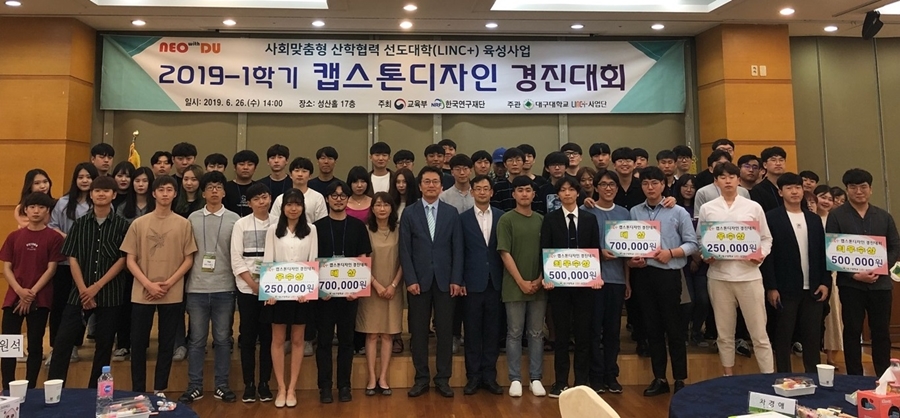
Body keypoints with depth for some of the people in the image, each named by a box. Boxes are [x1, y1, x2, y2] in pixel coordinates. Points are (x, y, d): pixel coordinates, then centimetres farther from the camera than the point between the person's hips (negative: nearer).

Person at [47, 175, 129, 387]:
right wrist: (83, 290, -9)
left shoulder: (122, 225, 0)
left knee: (104, 345, 6)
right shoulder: (80, 223, 6)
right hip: (80, 292, 2)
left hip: (110, 294, -2)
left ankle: (95, 391, 18)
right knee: (63, 341, -2)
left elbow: (123, 259, -5)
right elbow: (73, 258, 2)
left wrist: (97, 286, -11)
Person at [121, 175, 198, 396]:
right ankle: (138, 391, 19)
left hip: (172, 294, 0)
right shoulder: (139, 223, 3)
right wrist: (148, 284, -10)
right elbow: (130, 260, 1)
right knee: (138, 343, 5)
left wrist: (169, 283, -10)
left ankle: (159, 390, 21)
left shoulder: (183, 224, 2)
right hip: (142, 293, 0)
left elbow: (188, 259, 2)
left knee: (167, 343, 8)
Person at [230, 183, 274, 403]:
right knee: (247, 336, 4)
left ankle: (264, 383, 15)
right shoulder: (241, 224, 3)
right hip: (247, 288, 0)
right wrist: (253, 284, -11)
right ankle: (249, 384, 13)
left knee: (268, 336, 5)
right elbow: (236, 259, -3)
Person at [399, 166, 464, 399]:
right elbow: (405, 250, 0)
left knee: (444, 330, 5)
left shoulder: (452, 213, 6)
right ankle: (421, 379, 17)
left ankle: (443, 379, 16)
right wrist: (410, 279, -8)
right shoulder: (409, 213, 3)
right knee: (419, 331, 5)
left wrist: (456, 280, -4)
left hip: (444, 280, 1)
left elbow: (457, 249, 3)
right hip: (419, 280, 0)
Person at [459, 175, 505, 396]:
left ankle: (489, 376, 18)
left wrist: (506, 280, -1)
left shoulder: (502, 217, 5)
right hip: (472, 282, -1)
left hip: (495, 282, 1)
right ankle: (473, 376, 15)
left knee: (492, 331, 8)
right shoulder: (463, 218, 2)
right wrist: (459, 281, -5)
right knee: (472, 332, 5)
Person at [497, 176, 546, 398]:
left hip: (538, 286, 3)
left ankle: (536, 379, 17)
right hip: (514, 286, -3)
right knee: (514, 333, 4)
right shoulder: (506, 220, -3)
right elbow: (505, 254, -8)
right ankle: (515, 380, 12)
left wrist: (540, 279, -3)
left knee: (536, 333, 9)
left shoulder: (542, 220, 8)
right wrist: (521, 282, -11)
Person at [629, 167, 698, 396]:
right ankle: (659, 378, 21)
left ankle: (680, 379, 15)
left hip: (668, 274, -3)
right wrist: (630, 259, -12)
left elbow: (692, 243, -1)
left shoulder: (678, 212, 1)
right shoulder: (634, 212, 7)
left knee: (673, 327, 3)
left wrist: (671, 252, -16)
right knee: (652, 327, 10)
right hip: (642, 274, 3)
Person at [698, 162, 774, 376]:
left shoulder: (753, 207, 5)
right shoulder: (707, 209, 5)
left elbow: (766, 238, 8)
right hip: (719, 275, 1)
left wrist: (761, 254, -10)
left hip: (749, 274, -1)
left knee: (759, 332, 3)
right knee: (724, 333, 11)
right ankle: (728, 376, 24)